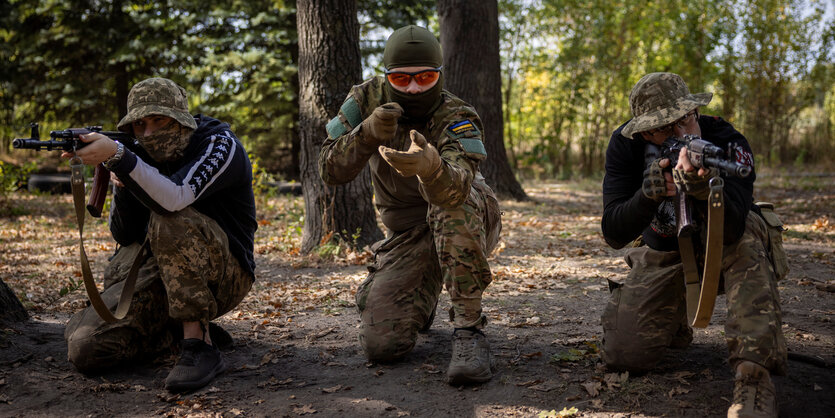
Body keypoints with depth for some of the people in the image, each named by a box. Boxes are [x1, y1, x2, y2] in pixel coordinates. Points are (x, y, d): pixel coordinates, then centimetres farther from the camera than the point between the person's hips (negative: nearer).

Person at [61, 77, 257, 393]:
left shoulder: (220, 145, -13)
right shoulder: (144, 157, 5)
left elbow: (174, 200, -32)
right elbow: (125, 237, 2)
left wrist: (117, 156, -40)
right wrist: (121, 182, -14)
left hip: (223, 275, -5)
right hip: (161, 276, 6)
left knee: (169, 220, -35)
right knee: (86, 347, -14)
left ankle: (199, 343, -29)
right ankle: (182, 330, 8)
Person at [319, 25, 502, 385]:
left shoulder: (457, 117, -23)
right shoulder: (368, 99, -10)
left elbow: (455, 187, -43)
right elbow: (330, 172, -18)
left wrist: (430, 166, -67)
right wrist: (369, 132, -36)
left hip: (469, 221, -3)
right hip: (408, 235, 3)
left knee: (453, 201, -40)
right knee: (381, 345, -13)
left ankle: (468, 329, -28)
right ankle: (421, 302, 24)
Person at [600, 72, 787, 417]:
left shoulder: (728, 144, -28)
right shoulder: (626, 145, -21)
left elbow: (731, 231, -42)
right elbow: (614, 235, -26)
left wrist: (704, 189, -62)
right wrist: (647, 195, -46)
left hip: (718, 250, -2)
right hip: (661, 256, 2)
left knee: (747, 231, -37)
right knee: (622, 356, -10)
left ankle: (754, 375, -37)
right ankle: (675, 321, 26)